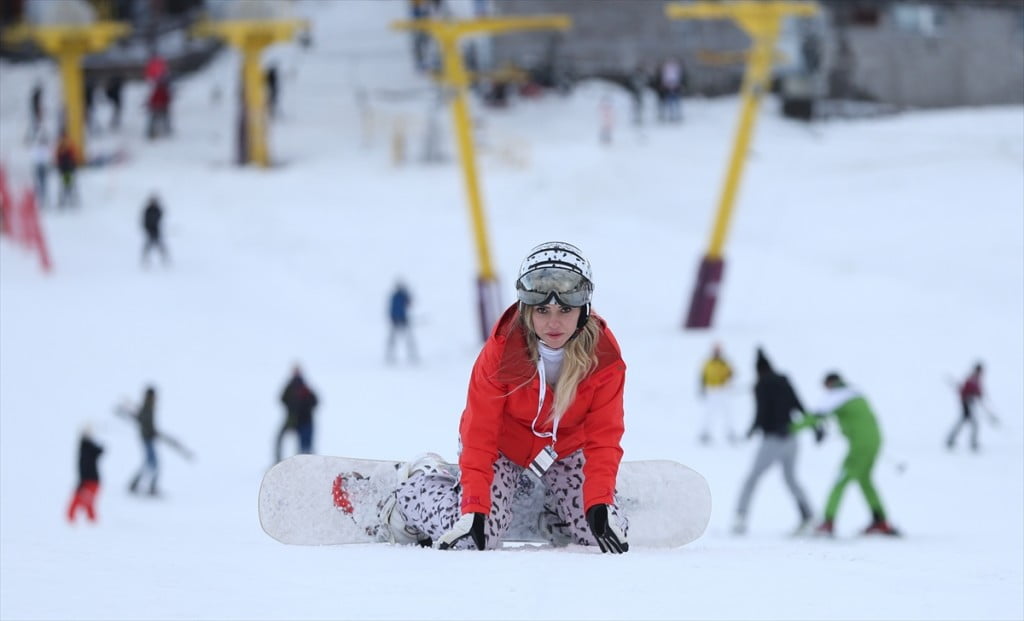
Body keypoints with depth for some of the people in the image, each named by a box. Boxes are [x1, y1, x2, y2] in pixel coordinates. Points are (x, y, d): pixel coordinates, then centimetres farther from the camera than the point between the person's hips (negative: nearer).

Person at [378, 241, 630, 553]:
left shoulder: (604, 358, -23)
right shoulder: (501, 350, -29)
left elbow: (603, 437, -19)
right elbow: (479, 434, -25)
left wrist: (600, 504, -33)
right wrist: (474, 509, -32)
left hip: (564, 446, 3)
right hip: (503, 444, -3)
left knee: (603, 532, -9)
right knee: (471, 539, -20)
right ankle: (414, 490, 11)